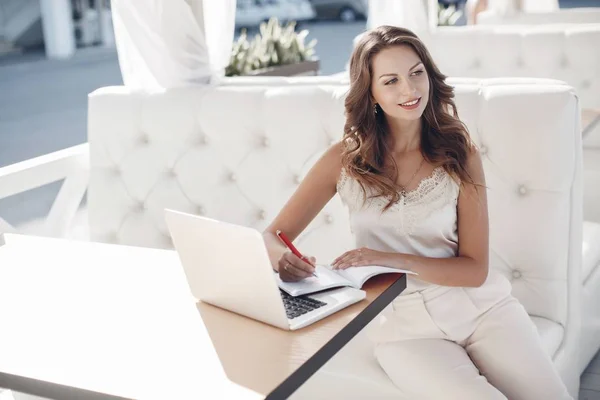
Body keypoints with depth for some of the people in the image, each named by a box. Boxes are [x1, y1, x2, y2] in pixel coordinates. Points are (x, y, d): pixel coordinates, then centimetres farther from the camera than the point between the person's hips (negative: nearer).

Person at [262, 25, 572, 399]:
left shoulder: (460, 153, -3)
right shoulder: (344, 159, -3)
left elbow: (475, 269, -5)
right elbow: (271, 236, -2)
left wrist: (392, 259, -21)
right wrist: (283, 258, -27)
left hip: (481, 305, 1)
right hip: (405, 323, -1)